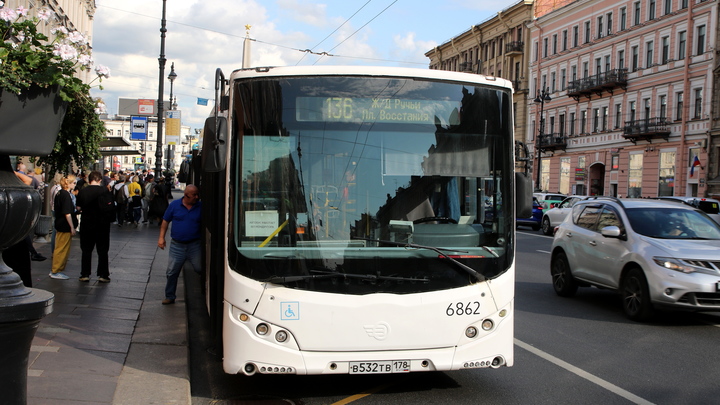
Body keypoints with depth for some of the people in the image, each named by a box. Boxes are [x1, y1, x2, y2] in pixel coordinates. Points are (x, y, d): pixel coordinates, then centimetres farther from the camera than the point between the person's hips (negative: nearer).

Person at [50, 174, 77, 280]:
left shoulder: (59, 193, 11)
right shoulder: (66, 195, -18)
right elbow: (67, 213, -21)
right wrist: (72, 227, -18)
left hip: (60, 225, 10)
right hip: (65, 227, -10)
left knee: (59, 248, 16)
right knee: (63, 249, -2)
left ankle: (56, 271, 22)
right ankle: (56, 272, 3)